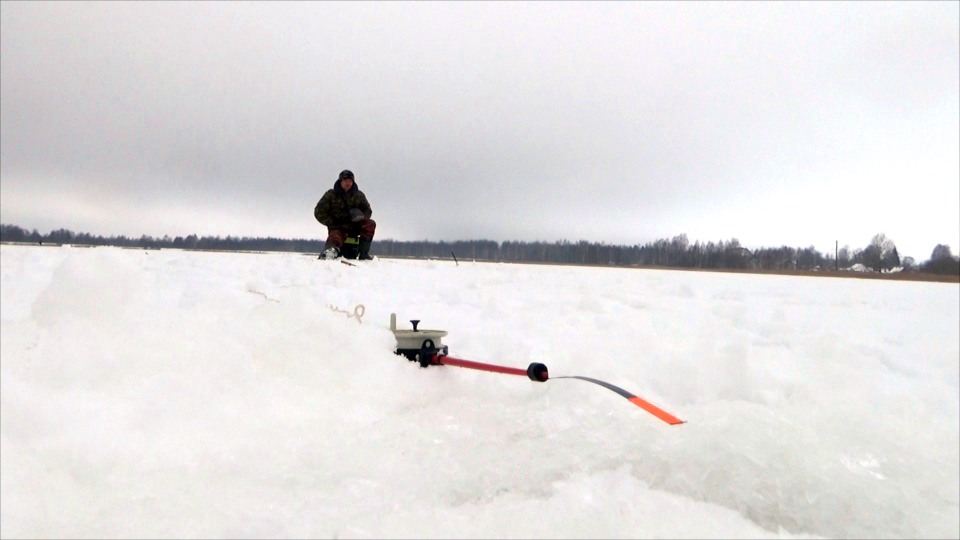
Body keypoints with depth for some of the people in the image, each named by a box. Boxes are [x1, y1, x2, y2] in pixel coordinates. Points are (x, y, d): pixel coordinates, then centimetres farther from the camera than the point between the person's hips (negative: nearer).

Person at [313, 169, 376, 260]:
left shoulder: (359, 195, 11)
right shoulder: (331, 195, 4)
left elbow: (368, 210, 20)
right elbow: (319, 212, 4)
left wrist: (362, 217, -4)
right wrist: (332, 223, -7)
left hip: (354, 227, 2)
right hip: (338, 228, -2)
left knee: (371, 224, -24)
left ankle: (364, 254, -25)